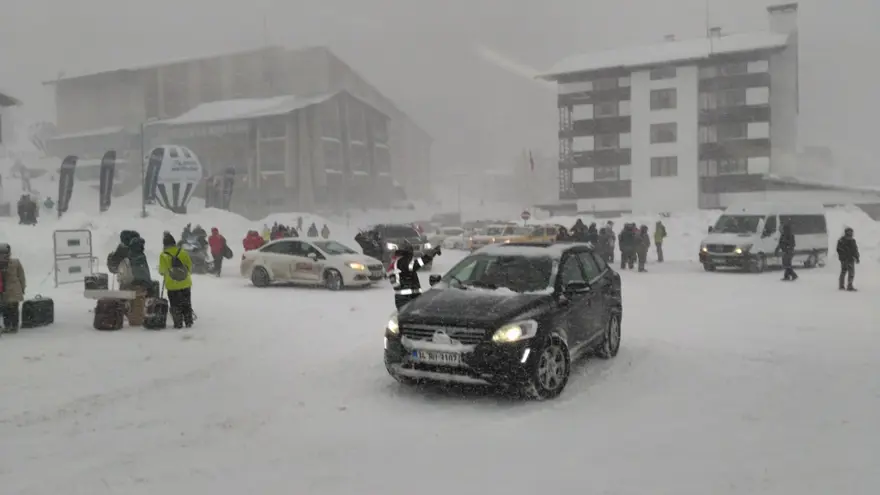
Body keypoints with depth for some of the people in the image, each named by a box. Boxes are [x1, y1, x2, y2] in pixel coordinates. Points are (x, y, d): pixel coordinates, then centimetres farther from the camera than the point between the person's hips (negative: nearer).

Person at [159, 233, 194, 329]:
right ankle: (188, 322, 16)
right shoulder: (183, 253, -5)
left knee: (175, 306, 8)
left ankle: (178, 323, 7)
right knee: (186, 304, 14)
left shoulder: (163, 256, -11)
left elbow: (161, 271, -6)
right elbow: (190, 266, 4)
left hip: (172, 285, -2)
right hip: (185, 284, 2)